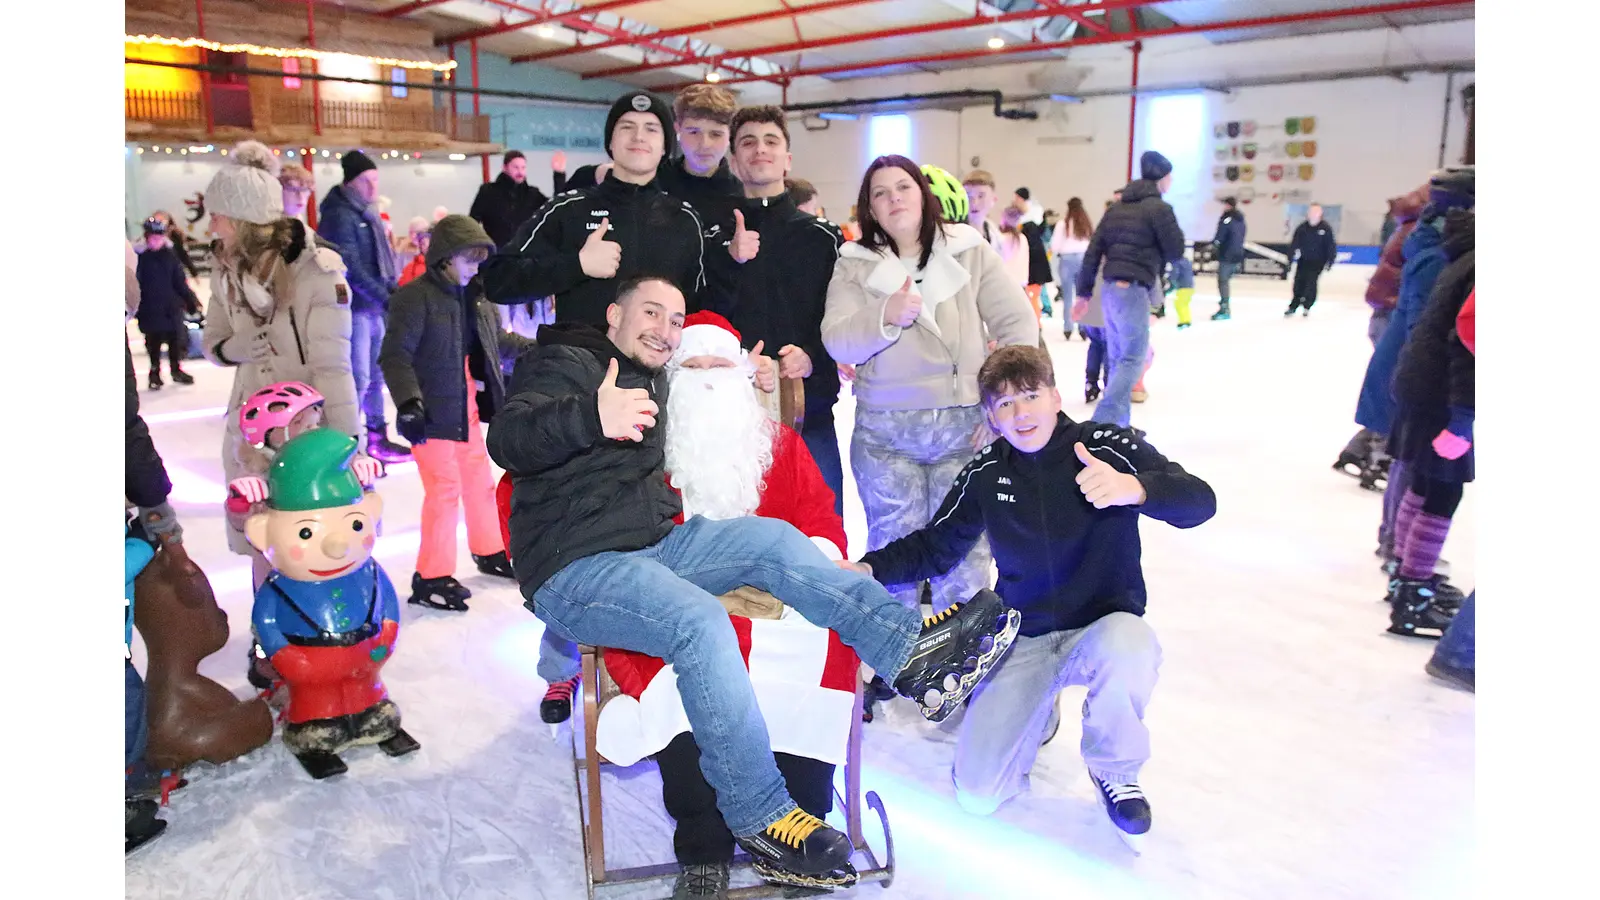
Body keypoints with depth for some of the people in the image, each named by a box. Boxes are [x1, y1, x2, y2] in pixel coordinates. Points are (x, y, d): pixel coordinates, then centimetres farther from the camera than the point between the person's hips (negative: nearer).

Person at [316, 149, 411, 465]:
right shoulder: (339, 216, -14)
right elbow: (350, 267, -22)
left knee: (376, 374, 15)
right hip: (354, 307, -9)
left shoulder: (367, 213, 15)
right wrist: (383, 296, -24)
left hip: (374, 306, 9)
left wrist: (392, 288, 6)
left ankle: (377, 435, 26)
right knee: (358, 377, -7)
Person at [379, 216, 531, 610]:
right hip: (432, 411, -8)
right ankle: (431, 578, 7)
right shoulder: (415, 297, -15)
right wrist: (408, 402, -30)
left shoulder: (476, 297, 8)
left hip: (468, 408, 8)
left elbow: (497, 338, 24)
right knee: (445, 488, -6)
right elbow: (395, 355, -20)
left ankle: (489, 551, 37)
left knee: (479, 480, 18)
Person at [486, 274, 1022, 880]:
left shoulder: (651, 383, 19)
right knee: (701, 621, -30)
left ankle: (910, 651, -10)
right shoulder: (564, 364, -7)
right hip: (573, 570, -8)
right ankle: (759, 817, -19)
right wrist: (592, 417, -46)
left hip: (655, 546, 8)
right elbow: (506, 439, -24)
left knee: (772, 539, -7)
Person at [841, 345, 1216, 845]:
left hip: (1103, 625, -2)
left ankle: (1115, 769, -7)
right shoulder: (985, 474, -3)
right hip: (1024, 640, 2)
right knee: (976, 797, -9)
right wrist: (868, 569, -13)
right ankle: (1038, 709, 23)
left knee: (1127, 651, -41)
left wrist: (1135, 488, -43)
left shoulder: (1106, 446, -13)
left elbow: (1200, 501, -22)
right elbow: (934, 548, 5)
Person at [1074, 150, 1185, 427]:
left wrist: (1084, 291, 14)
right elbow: (1176, 250, -3)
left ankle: (1117, 425, 17)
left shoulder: (1117, 208, 14)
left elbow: (1093, 250, 11)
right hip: (1134, 290, -7)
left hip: (1110, 288, 8)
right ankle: (1103, 424, -16)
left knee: (1118, 358, 12)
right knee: (1134, 359, -6)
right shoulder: (1158, 208, -7)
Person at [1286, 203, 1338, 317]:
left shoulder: (1326, 228, -9)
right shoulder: (1302, 227, -3)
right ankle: (1293, 306, 13)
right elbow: (1294, 243, -3)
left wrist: (1329, 261, -9)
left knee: (1311, 282, -13)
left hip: (1318, 262, -3)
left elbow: (1331, 246, -6)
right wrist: (1291, 257, -11)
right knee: (1299, 283, 3)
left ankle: (1307, 306, 2)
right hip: (1303, 260, 3)